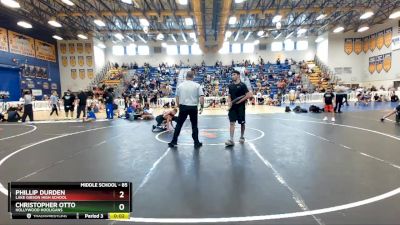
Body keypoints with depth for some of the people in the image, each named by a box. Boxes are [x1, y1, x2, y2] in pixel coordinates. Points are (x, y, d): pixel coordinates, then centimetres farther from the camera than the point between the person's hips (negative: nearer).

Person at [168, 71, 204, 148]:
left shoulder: (180, 85, 4)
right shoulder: (197, 85, -2)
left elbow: (177, 98, 7)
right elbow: (202, 97, -9)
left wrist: (179, 107, 17)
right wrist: (202, 106, 1)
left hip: (183, 107, 1)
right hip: (193, 107, -1)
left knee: (179, 124, 11)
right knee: (194, 125, 10)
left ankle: (174, 141, 16)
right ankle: (196, 143, 16)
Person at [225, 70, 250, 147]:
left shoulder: (242, 85, -7)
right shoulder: (230, 86, 9)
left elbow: (248, 95, -11)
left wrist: (240, 101, -16)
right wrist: (229, 102, -4)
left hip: (241, 107, -4)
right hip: (232, 107, 4)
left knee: (242, 123, 10)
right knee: (232, 122, -4)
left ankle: (242, 137, 29)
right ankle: (231, 140, -5)